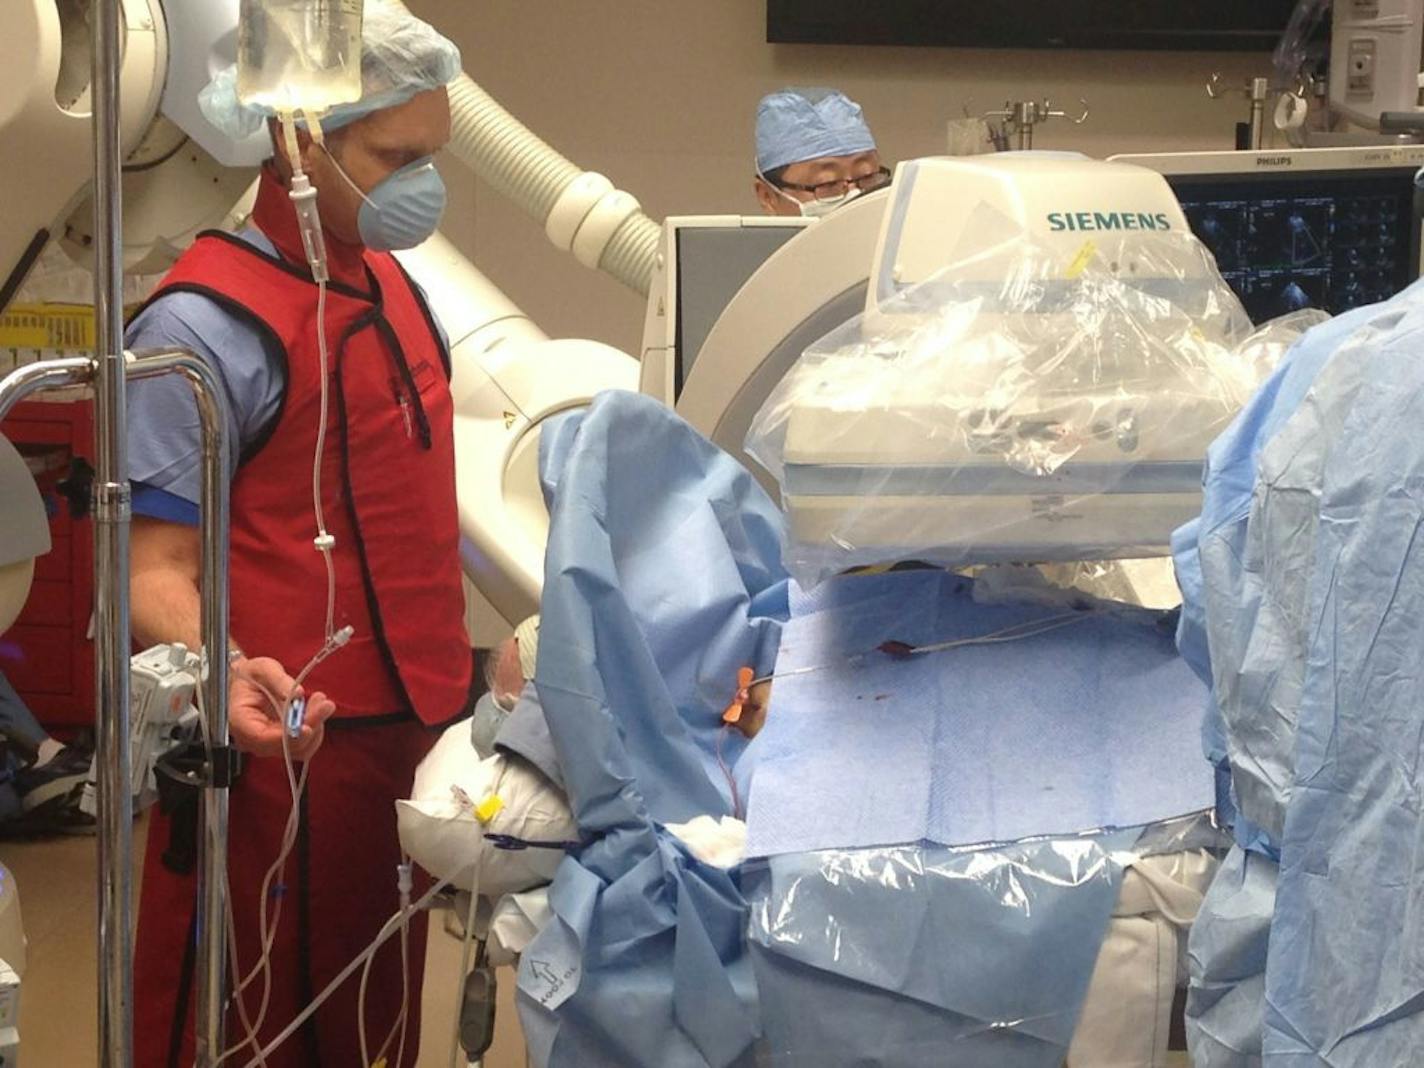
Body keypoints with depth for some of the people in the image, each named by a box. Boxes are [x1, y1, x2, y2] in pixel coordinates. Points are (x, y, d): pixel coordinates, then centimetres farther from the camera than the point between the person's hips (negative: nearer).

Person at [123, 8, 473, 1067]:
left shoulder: (390, 285, 11)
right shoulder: (205, 324, -16)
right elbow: (155, 567, -19)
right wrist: (224, 674, -37)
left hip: (409, 737, 8)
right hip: (290, 751, -8)